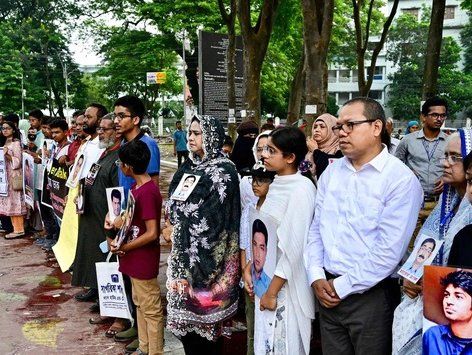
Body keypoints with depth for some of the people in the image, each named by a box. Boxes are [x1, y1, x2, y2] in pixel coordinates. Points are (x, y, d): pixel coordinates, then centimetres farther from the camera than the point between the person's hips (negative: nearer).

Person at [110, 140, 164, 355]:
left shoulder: (148, 193, -24)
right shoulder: (136, 187, 5)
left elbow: (152, 233, -24)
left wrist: (124, 247, -15)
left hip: (144, 260, -10)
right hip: (135, 258, 10)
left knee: (151, 310, 5)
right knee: (140, 304, 21)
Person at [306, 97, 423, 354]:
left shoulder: (401, 179, -13)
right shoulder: (331, 172, 6)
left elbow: (389, 251, -18)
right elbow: (316, 228, 9)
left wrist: (342, 287, -13)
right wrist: (317, 277, -2)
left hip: (371, 296, -5)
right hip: (327, 292, 5)